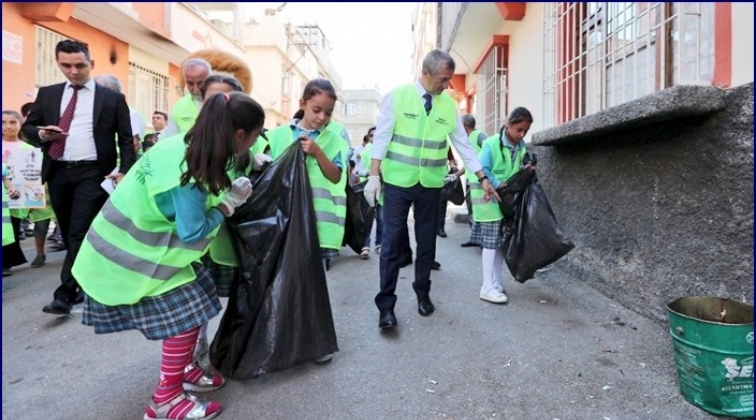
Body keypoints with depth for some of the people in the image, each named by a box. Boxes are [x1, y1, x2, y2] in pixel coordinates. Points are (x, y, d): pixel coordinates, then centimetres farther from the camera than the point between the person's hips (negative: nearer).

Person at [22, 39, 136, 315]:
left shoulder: (112, 98, 4)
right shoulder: (47, 94, 14)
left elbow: (126, 139, 1)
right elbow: (28, 128, 17)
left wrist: (125, 171, -11)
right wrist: (42, 134, -7)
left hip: (93, 173, -4)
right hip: (58, 173, 5)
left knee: (80, 232, -9)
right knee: (69, 233, 12)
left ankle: (65, 294, -4)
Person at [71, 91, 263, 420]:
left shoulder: (187, 146, -5)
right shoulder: (190, 172, -31)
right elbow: (193, 232, -24)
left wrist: (226, 192, -2)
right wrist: (230, 203, -14)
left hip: (137, 239, 9)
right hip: (136, 249, -9)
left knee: (192, 304, 13)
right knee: (186, 312, -6)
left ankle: (182, 369, 30)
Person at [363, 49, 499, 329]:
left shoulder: (448, 104, 5)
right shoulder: (397, 96, -4)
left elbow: (463, 144, 8)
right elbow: (381, 137, -5)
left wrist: (483, 178, 6)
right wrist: (374, 175, -12)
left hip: (431, 184, 4)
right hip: (398, 181, -3)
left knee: (427, 242, 11)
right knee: (392, 242, -2)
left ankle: (422, 293, 29)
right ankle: (386, 304, 6)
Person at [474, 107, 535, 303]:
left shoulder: (521, 147, 6)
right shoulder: (492, 144, -15)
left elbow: (515, 173, 14)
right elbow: (482, 170, -19)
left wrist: (524, 171, -6)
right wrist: (499, 185, -23)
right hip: (490, 199, -7)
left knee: (503, 241, 10)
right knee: (491, 242, -6)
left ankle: (496, 282, 21)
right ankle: (487, 287, 0)